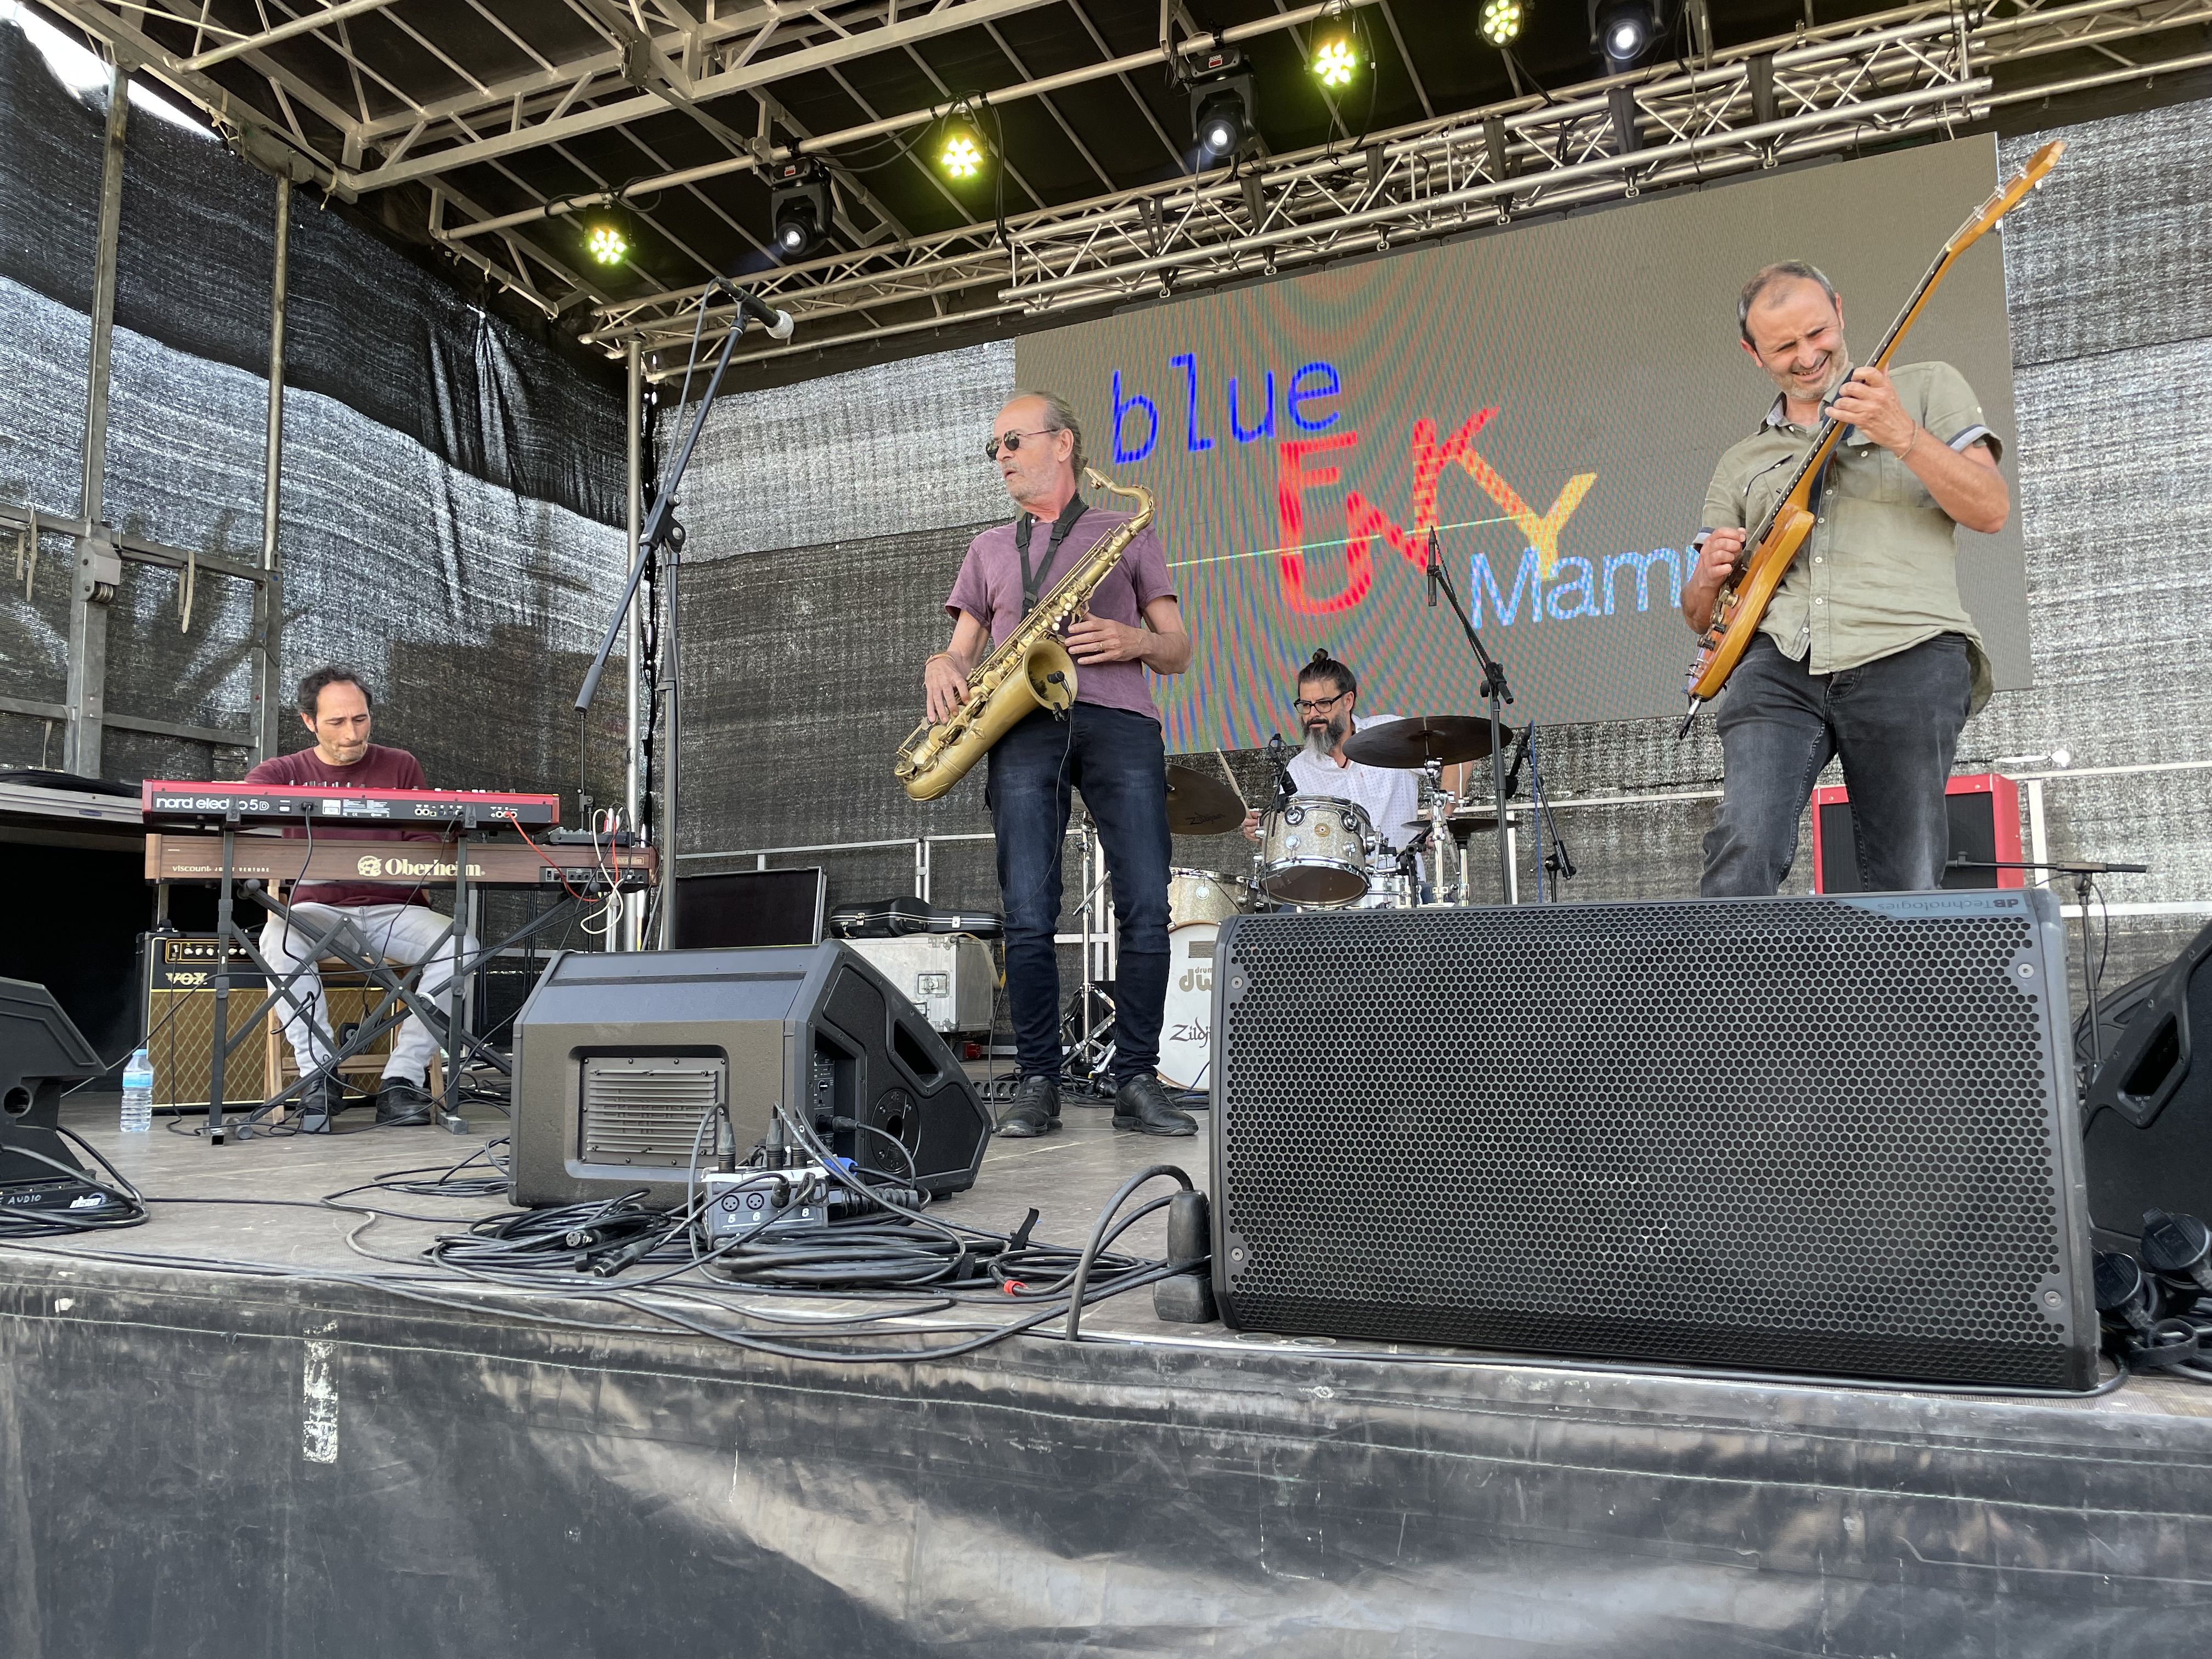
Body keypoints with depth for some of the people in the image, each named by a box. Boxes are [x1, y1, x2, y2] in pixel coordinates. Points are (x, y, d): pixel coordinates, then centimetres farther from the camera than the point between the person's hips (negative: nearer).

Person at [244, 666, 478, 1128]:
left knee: (461, 945, -29)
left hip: (394, 908, 1)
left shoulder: (401, 767, 12)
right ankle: (320, 1077, -25)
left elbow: (426, 843, 3)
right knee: (279, 940, -35)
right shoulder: (283, 772, 11)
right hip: (319, 908, 0)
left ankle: (402, 1079, -25)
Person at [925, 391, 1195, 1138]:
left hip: (1118, 721, -1)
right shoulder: (988, 549, 28)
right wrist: (942, 667, -2)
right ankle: (1037, 1084, -2)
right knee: (1028, 915, -10)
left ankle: (1136, 1082, -3)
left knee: (1146, 908, -11)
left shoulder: (1126, 532, 21)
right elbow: (964, 651, 22)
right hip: (1025, 725, 1)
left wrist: (1136, 641, -5)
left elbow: (1178, 652, 17)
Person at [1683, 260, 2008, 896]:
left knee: (1908, 885, -4)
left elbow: (1991, 510, 3)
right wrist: (1708, 578, 2)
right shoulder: (1742, 463, 25)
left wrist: (1902, 436, -10)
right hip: (1778, 667, 2)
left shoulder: (1926, 388, 17)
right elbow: (1702, 617, 26)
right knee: (1744, 854, -20)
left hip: (1905, 659, -1)